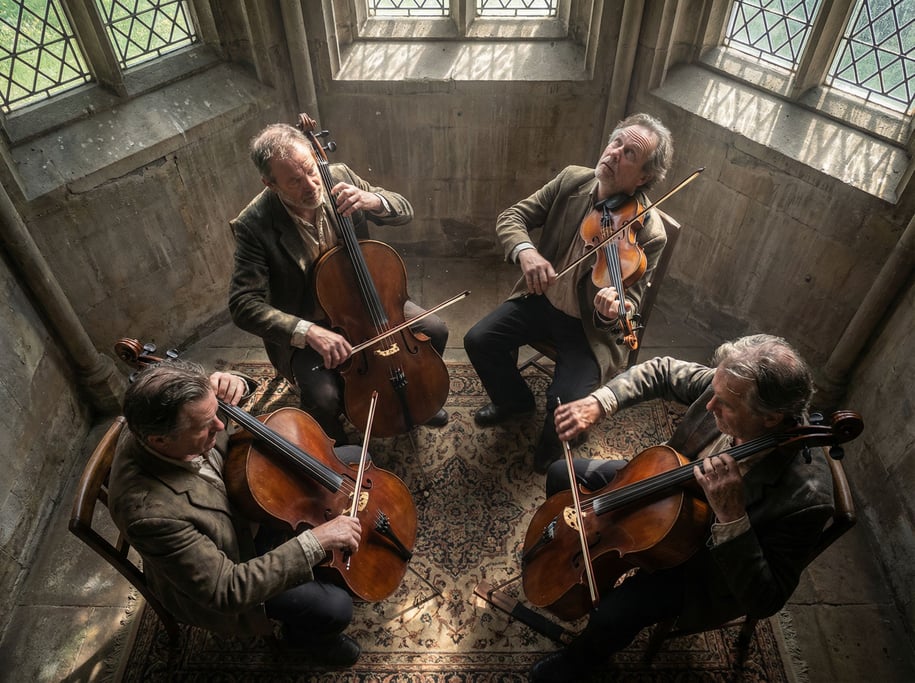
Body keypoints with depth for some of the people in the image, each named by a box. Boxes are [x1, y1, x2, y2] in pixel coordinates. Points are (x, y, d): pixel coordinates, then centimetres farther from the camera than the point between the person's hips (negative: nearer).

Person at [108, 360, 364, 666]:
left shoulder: (155, 419, -23)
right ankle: (304, 634, 20)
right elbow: (227, 590, -35)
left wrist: (233, 386, -24)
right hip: (222, 567, -6)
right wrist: (315, 541, -36)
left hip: (240, 496, 7)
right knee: (335, 608, -18)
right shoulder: (151, 512, -42)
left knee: (351, 457, 2)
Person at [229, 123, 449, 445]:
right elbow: (244, 305, -24)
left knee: (434, 330, -5)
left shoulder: (339, 176, -12)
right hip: (306, 325, -4)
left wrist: (373, 200, -28)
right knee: (323, 397, -25)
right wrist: (308, 332, -38)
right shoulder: (253, 225, -24)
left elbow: (405, 210, -4)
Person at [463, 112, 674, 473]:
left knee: (566, 401, -22)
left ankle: (551, 442, 17)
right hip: (541, 298, 5)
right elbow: (511, 216, -5)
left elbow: (630, 300, -18)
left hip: (590, 325, -4)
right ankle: (515, 400, 23)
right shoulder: (571, 180, -9)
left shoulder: (648, 233, -21)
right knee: (478, 340, -8)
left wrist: (612, 311, -43)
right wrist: (525, 251, -27)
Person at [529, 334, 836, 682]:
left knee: (613, 613, -23)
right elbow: (662, 372, -8)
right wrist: (599, 402, -22)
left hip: (705, 558, -5)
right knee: (562, 475, 7)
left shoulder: (805, 494, -38)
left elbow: (764, 601, -32)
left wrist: (732, 516, -47)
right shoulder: (730, 388, -26)